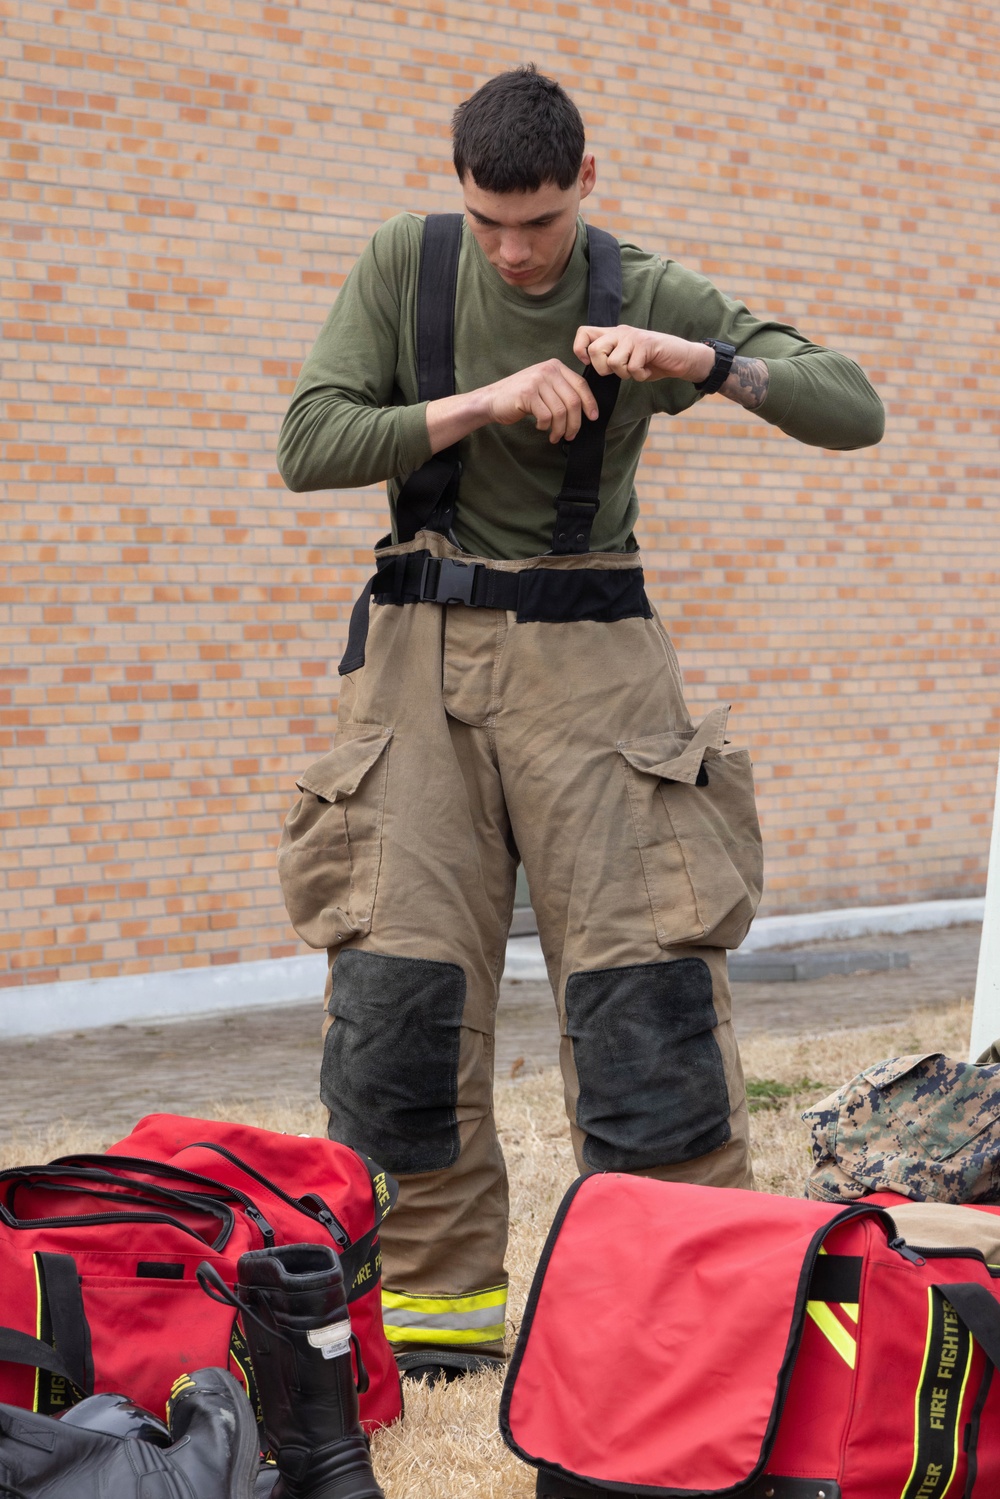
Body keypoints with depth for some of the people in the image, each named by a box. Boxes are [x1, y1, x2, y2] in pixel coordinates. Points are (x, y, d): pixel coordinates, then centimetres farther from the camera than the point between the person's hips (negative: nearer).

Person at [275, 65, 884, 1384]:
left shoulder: (649, 297, 1)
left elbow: (854, 411, -3)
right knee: (398, 986, -4)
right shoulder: (406, 265, 3)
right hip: (424, 647, 1)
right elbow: (309, 445, -4)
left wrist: (698, 359, -18)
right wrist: (481, 403, -15)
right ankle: (437, 1303, 8)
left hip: (587, 655, -1)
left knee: (646, 980, -8)